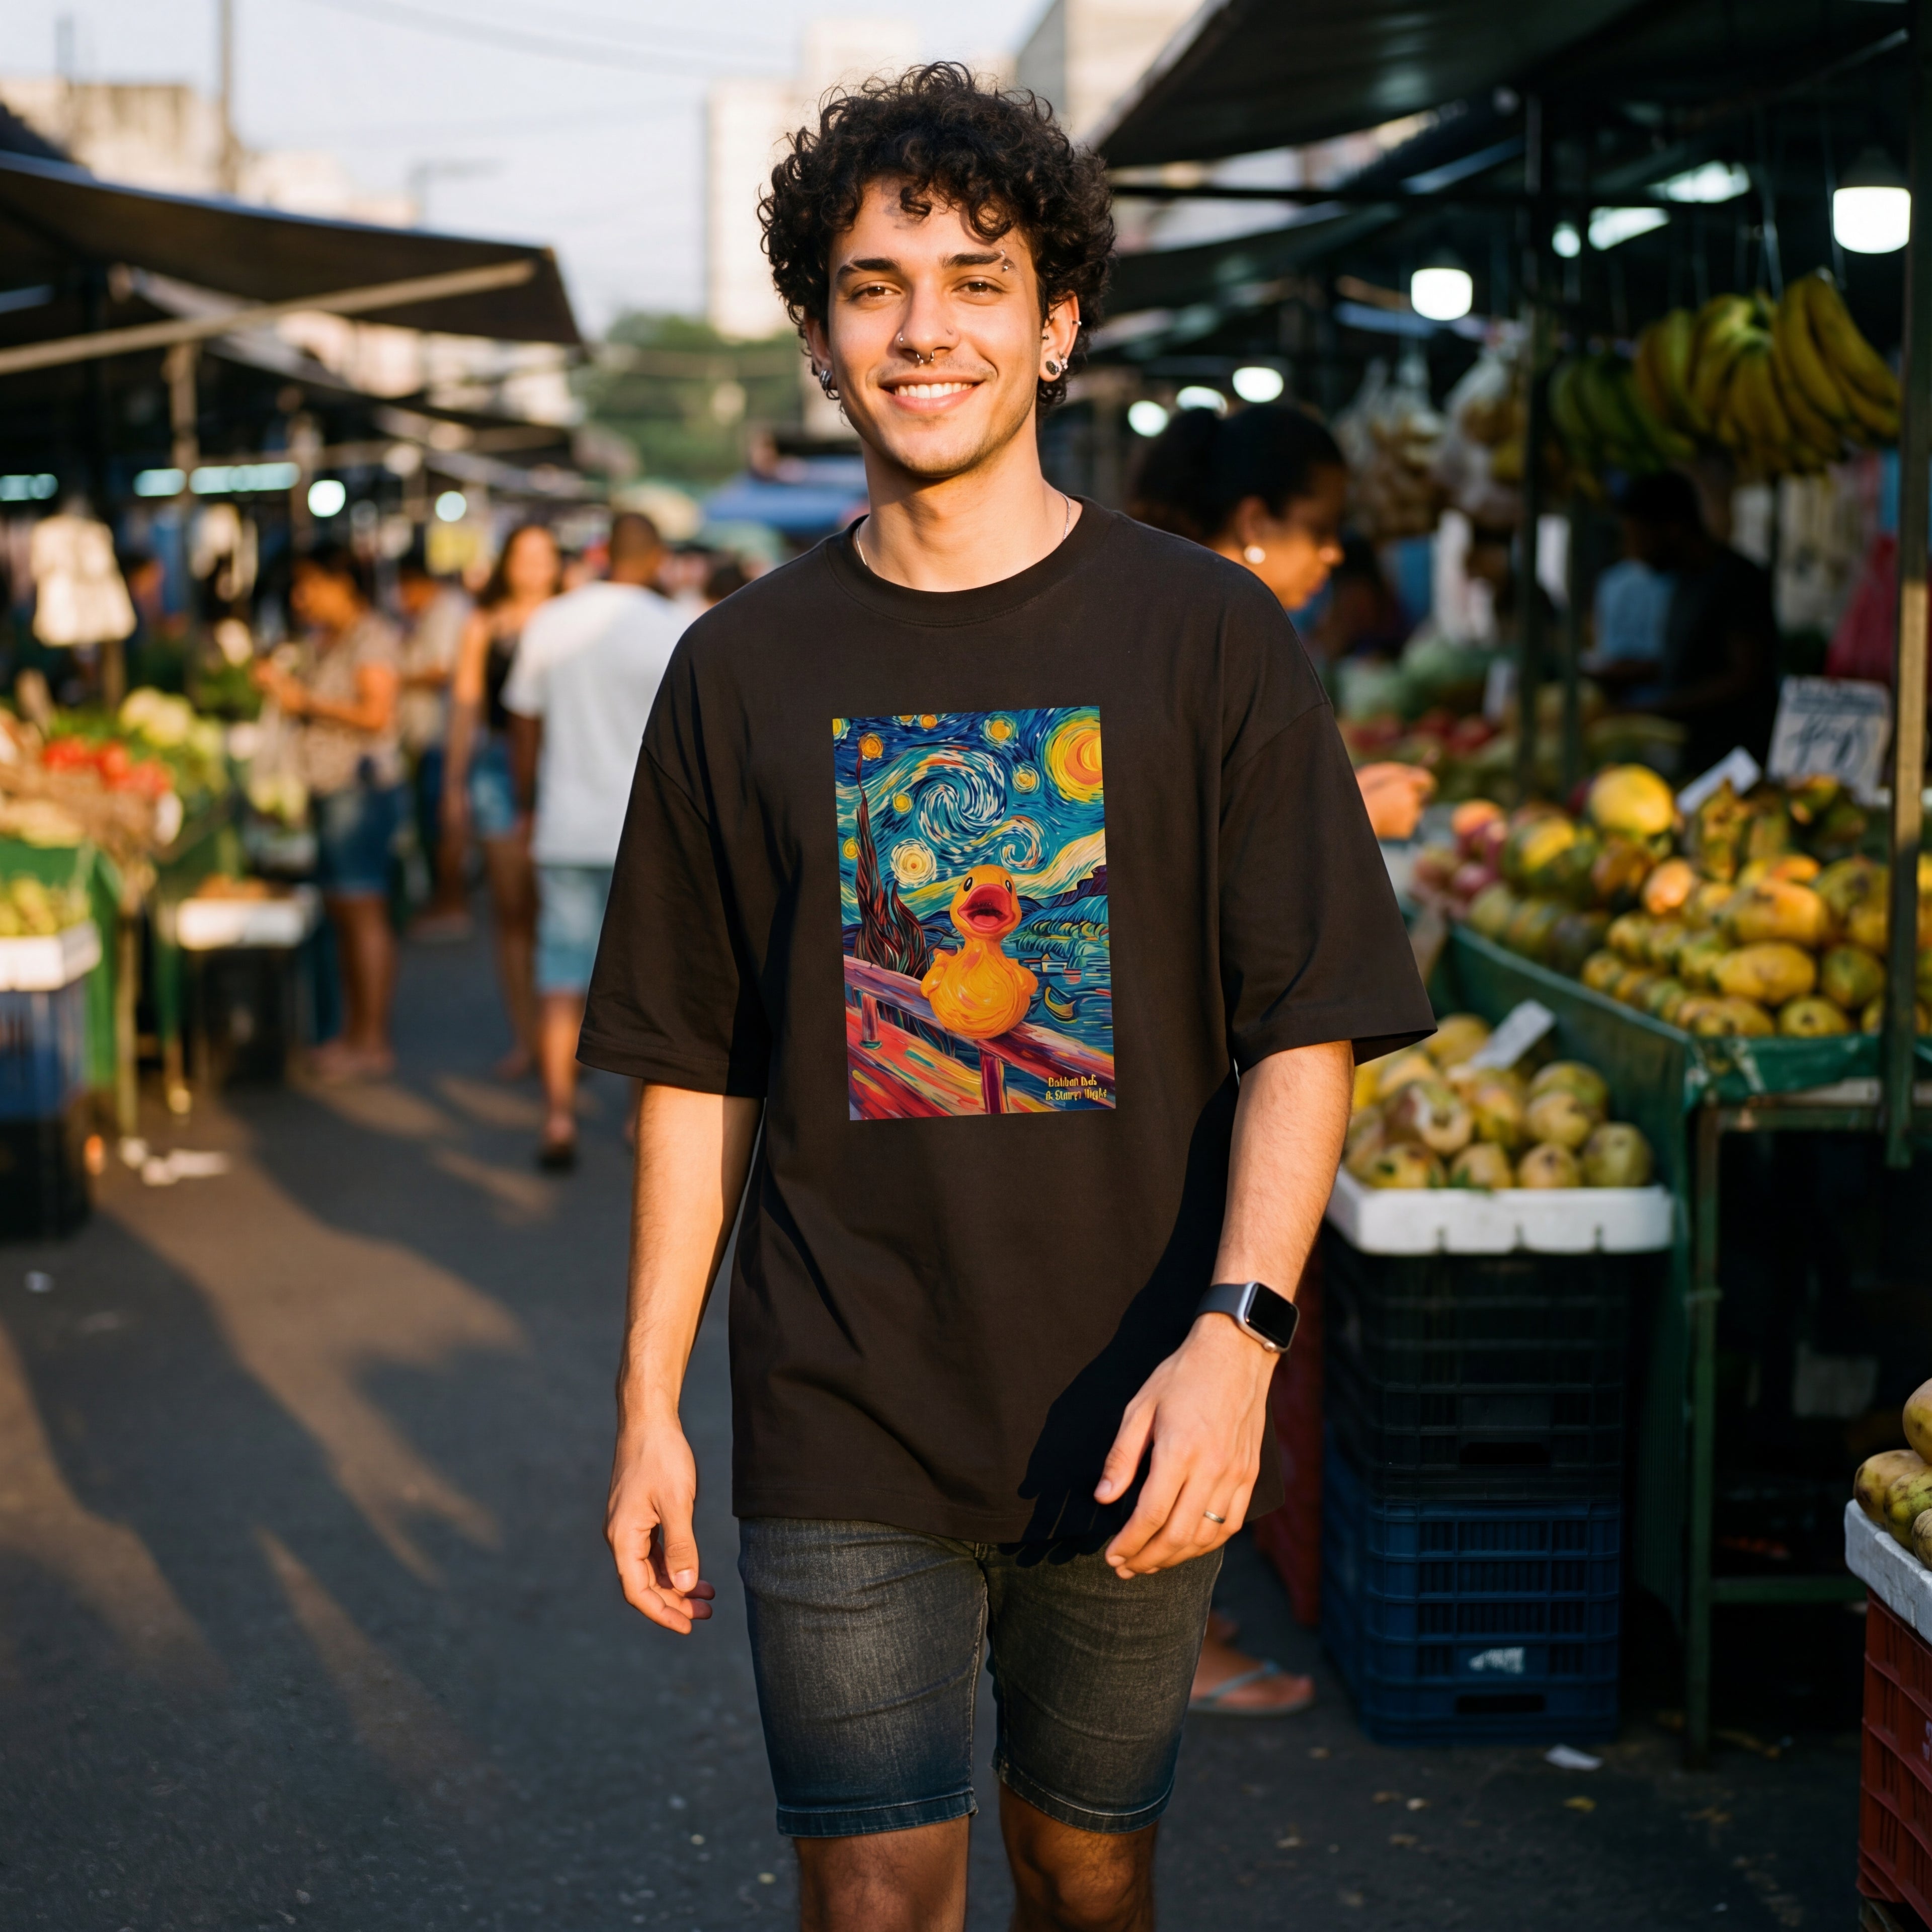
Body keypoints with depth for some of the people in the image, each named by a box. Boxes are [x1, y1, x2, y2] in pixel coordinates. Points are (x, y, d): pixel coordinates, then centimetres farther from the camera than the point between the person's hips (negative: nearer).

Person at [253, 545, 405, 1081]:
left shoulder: (372, 636, -9)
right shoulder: (322, 639, 19)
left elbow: (376, 714, -18)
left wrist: (308, 702, -14)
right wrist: (281, 685, 8)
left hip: (363, 787, -9)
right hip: (329, 788, 9)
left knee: (363, 910, -8)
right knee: (343, 912, 9)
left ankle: (372, 1043, -6)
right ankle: (356, 1032, 14)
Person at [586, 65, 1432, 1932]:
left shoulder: (1206, 638, -2)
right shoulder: (742, 670, 3)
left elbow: (1307, 1031, -5)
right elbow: (698, 1073, 7)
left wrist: (1234, 1336, -19)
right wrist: (649, 1401, 4)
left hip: (1127, 1425, 0)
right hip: (840, 1426, 0)